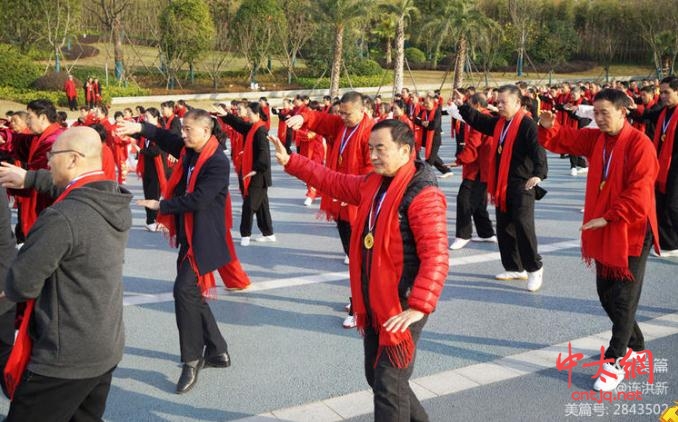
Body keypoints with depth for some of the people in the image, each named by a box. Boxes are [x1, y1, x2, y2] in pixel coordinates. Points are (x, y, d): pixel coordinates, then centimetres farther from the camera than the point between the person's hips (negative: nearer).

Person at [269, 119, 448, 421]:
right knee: (376, 378, 21)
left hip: (403, 308, -9)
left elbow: (436, 257, -27)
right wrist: (290, 162, 18)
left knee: (389, 386, -2)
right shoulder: (373, 184, 8)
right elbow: (334, 182, 22)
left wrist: (419, 307, -36)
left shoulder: (423, 195, -20)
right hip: (374, 305, 9)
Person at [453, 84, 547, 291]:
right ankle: (514, 268, 25)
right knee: (504, 228, 12)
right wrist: (462, 106, 16)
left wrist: (538, 173, -38)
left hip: (522, 186, -9)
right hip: (501, 186, 9)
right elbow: (478, 121, 25)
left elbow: (538, 150, -23)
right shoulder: (499, 123, 12)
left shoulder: (527, 125, -13)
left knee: (523, 225, -14)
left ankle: (534, 268, 1)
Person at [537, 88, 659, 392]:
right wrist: (548, 127, -13)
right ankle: (635, 346, 35)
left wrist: (608, 217, -23)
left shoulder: (639, 144, -16)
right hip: (603, 232, 8)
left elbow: (638, 193, -22)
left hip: (631, 232, -8)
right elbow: (564, 140, 8)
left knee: (623, 298, 0)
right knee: (606, 293, 16)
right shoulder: (595, 139, 6)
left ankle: (614, 361, 10)